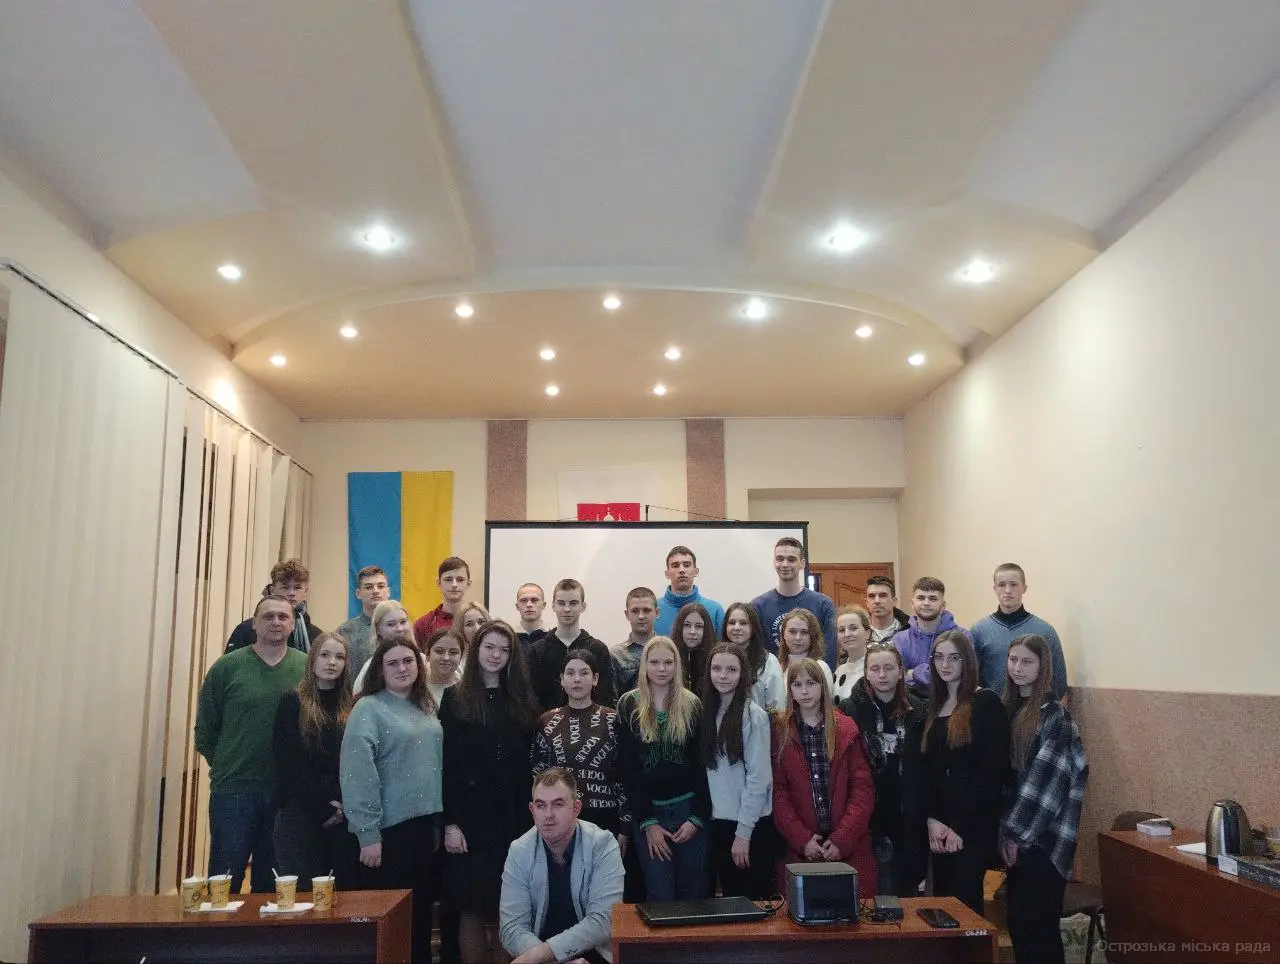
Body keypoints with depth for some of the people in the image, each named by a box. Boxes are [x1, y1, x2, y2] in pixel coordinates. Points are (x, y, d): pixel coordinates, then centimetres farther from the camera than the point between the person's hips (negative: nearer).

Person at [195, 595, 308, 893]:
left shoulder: (307, 667, 1)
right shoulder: (227, 667, -2)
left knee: (271, 882, 15)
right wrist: (227, 767, 1)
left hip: (287, 792, 2)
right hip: (233, 791, -2)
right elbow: (205, 729, 1)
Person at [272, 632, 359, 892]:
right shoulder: (292, 703, 1)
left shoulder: (352, 707, 10)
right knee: (305, 890, -1)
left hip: (346, 816, 3)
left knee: (346, 885, 4)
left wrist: (345, 805, -10)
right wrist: (323, 806, -10)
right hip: (302, 815, -3)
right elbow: (289, 765, -5)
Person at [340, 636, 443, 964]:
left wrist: (442, 821, 10)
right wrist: (368, 834, -18)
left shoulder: (427, 707, 11)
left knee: (422, 911, 14)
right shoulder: (368, 709, -9)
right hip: (390, 828, -6)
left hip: (427, 825, 6)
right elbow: (357, 776, -15)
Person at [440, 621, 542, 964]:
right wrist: (450, 822, -10)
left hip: (512, 817, 2)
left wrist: (528, 816, -1)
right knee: (472, 906, 1)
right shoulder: (455, 699, 1)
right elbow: (447, 764, -4)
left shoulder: (522, 701, 9)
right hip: (470, 815, -2)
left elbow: (528, 764, 5)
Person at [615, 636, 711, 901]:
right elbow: (628, 768, -3)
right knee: (660, 897, 0)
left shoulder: (692, 705, 3)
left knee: (693, 893, 6)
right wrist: (647, 822, -8)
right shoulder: (629, 706, 0)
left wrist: (697, 817, -8)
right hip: (647, 811, -1)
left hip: (689, 808, 1)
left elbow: (701, 764, 1)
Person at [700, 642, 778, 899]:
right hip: (719, 822, 6)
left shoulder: (753, 716, -13)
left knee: (754, 899, 3)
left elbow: (759, 778, -14)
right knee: (731, 897, 14)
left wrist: (743, 831, -15)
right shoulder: (708, 713, 6)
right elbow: (709, 772, 10)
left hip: (752, 825, -5)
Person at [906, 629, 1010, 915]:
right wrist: (932, 820, -5)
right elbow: (922, 770, 8)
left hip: (975, 825, -5)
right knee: (941, 898, 8)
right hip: (938, 825, 6)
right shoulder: (932, 709, 13)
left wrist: (960, 827, -13)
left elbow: (992, 772, -12)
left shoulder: (986, 703, -6)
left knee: (963, 901, -6)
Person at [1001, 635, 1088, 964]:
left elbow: (1046, 778, -15)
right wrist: (1006, 829, 6)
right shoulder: (1009, 707, 10)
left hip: (1042, 836, -6)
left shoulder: (1053, 713, -11)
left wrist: (1017, 832, -13)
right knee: (1017, 921, 11)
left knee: (1036, 924, -2)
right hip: (1017, 832, 6)